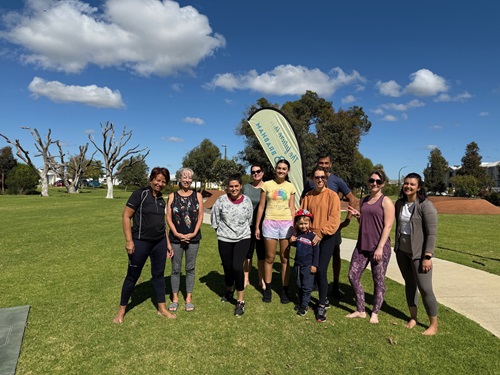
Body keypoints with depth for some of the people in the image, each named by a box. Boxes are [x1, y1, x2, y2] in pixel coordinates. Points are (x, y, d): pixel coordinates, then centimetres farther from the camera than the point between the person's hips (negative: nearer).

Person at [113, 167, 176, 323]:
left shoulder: (161, 199, 9)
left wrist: (168, 242, 15)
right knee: (132, 276, 7)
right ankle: (121, 310, 26)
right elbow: (126, 217, -11)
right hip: (141, 242, -5)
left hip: (159, 242, 6)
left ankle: (162, 308, 25)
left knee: (159, 274, 12)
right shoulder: (140, 194, -10)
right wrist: (129, 240, -16)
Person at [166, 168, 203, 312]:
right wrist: (177, 234, -10)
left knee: (190, 268, 9)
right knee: (176, 269, 8)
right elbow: (168, 218, -1)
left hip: (193, 238, 0)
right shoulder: (172, 196, 2)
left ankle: (189, 298, 22)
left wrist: (193, 233, -9)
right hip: (176, 238, 0)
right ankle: (175, 298, 22)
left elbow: (200, 216, 0)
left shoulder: (197, 196, 2)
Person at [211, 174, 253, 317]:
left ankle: (241, 301, 2)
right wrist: (222, 230, 8)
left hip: (243, 238, -1)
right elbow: (215, 219, 3)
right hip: (224, 239, 1)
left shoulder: (247, 201, -3)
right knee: (227, 269, 10)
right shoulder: (221, 200, -8)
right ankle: (229, 291, 44)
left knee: (237, 267, -16)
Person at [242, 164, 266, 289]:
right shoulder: (246, 187, 5)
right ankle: (246, 279, 22)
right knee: (247, 252, 9)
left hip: (262, 225, -1)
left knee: (262, 253, 8)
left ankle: (261, 279, 22)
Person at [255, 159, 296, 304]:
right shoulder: (267, 185, 1)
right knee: (269, 258, 6)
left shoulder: (290, 187, 6)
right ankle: (268, 289, 19)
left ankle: (284, 290, 17)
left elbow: (292, 209, 8)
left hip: (286, 224, 1)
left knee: (285, 259, 6)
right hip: (270, 223, -1)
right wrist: (257, 227, 2)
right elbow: (261, 207, 4)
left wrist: (294, 227, 3)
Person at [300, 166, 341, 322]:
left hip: (326, 238, -4)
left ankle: (321, 306, 8)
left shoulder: (332, 195, -6)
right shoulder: (307, 196, 8)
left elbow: (334, 219, -13)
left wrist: (321, 234, -19)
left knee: (321, 271, -6)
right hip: (310, 237, 4)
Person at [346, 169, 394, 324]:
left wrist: (380, 248, -17)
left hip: (379, 247, -6)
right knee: (353, 276, 5)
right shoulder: (364, 200, 12)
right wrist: (357, 215, 1)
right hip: (362, 245, 6)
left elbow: (387, 226, -12)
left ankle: (375, 313, 24)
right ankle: (360, 310, 22)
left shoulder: (386, 202, -6)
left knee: (378, 281, 6)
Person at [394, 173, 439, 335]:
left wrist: (427, 256, -18)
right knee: (409, 284, 16)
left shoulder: (426, 205, -13)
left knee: (425, 288, -2)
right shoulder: (399, 203, 5)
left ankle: (434, 325, 16)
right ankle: (413, 317, 30)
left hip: (418, 253, -6)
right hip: (402, 251, 6)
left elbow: (431, 233, -15)